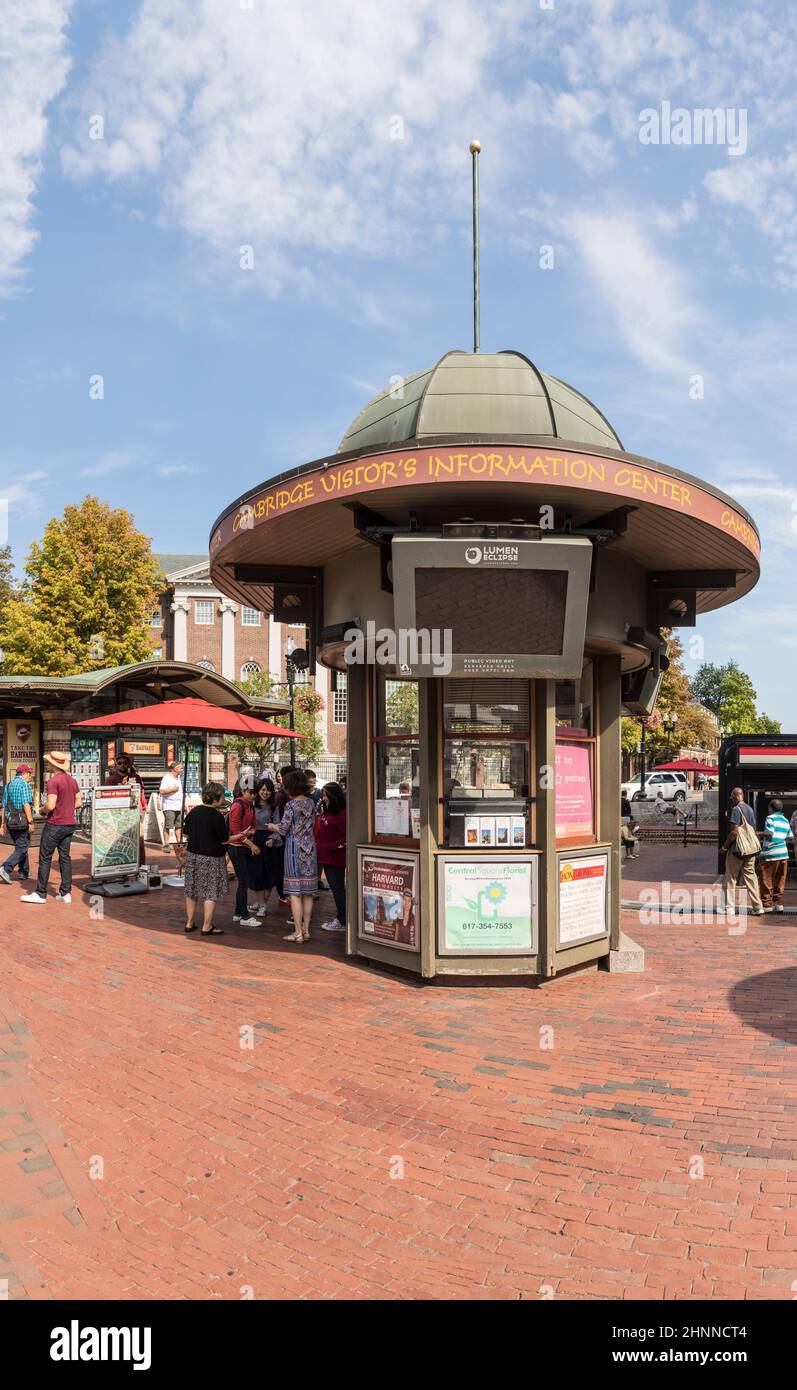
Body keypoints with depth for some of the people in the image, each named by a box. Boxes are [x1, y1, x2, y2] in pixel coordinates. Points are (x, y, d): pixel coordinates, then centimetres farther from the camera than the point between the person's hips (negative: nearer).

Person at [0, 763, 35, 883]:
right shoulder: (24, 784, -12)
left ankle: (24, 872, 22)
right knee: (22, 848, -2)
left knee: (20, 846, 19)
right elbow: (26, 805, -18)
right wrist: (31, 823, -16)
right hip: (22, 821, -8)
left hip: (10, 822, 8)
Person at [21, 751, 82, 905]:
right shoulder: (72, 781, 8)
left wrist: (43, 810, -1)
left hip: (55, 824, -7)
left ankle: (40, 894, 3)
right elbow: (79, 803, 12)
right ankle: (65, 893, 9)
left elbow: (50, 805, -21)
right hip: (70, 824, 7)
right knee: (65, 857, 9)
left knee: (45, 858, 1)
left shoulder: (53, 781, -16)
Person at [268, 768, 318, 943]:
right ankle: (306, 930, 14)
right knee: (308, 893, 10)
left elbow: (283, 829, -12)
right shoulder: (310, 802, 5)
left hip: (295, 849, -6)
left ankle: (298, 932, 0)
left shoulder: (291, 805, -13)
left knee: (295, 893, -1)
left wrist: (272, 827, 10)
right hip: (310, 848, 6)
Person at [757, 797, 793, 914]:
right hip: (783, 853, 7)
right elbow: (791, 840, 14)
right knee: (779, 881, 13)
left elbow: (769, 833, -21)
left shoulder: (770, 818, -6)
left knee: (765, 880, 2)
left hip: (770, 854, -7)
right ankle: (778, 904, 15)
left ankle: (767, 905, 3)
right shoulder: (786, 821, 14)